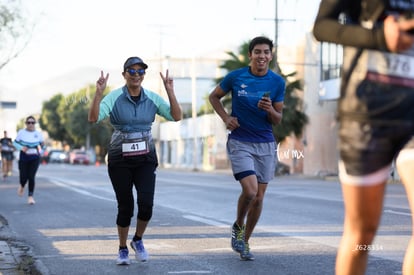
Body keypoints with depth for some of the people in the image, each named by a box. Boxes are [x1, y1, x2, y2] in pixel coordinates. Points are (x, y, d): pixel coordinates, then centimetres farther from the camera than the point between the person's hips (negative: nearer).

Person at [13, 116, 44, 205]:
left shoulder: (38, 133, 1)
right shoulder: (21, 132, -3)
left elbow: (42, 144, 13)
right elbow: (15, 143, 6)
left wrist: (40, 150, -7)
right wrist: (21, 147, -13)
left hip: (35, 158, 0)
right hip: (24, 158, 0)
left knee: (31, 177, -10)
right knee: (24, 177, -2)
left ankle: (30, 196, 1)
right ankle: (22, 186, 35)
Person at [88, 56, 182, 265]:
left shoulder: (152, 98, 0)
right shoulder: (114, 97, -8)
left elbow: (176, 116, -5)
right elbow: (93, 118, -20)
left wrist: (170, 92, -15)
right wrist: (98, 93, -31)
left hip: (145, 158, 2)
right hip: (120, 160, -2)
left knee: (146, 203, -13)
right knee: (125, 207, 3)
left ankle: (138, 240, 16)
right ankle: (123, 249, 25)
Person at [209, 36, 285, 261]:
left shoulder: (277, 82, 0)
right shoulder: (235, 77, -6)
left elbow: (277, 120, 4)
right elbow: (214, 96, 11)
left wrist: (270, 110, -18)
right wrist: (226, 118, -4)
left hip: (265, 144, 3)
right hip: (240, 142, -3)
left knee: (258, 197, 5)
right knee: (250, 190, -19)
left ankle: (245, 242, 23)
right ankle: (238, 227, 11)